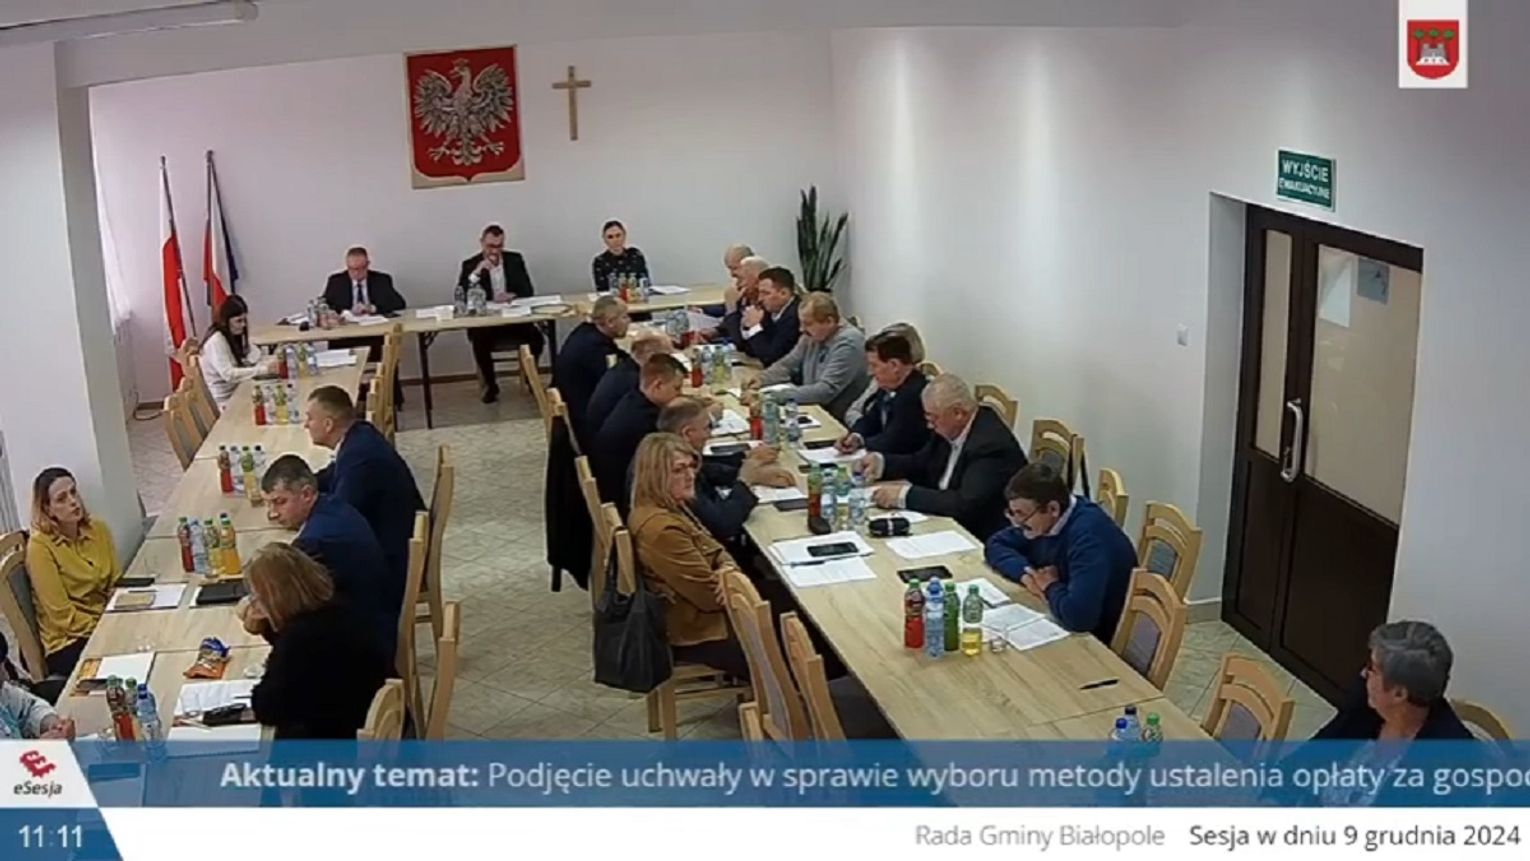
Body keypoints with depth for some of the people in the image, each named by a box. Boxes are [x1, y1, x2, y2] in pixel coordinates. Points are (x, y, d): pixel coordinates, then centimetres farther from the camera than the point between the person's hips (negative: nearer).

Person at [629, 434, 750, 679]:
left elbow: (714, 550, 8)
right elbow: (711, 595, -26)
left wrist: (727, 568, -14)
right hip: (695, 635, -10)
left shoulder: (670, 507, 1)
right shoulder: (661, 529, -30)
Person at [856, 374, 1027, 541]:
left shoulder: (992, 443, -24)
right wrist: (880, 462, -1)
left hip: (981, 540, -8)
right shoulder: (950, 430, 1)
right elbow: (920, 463, 17)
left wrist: (905, 495, -27)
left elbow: (966, 505, -31)